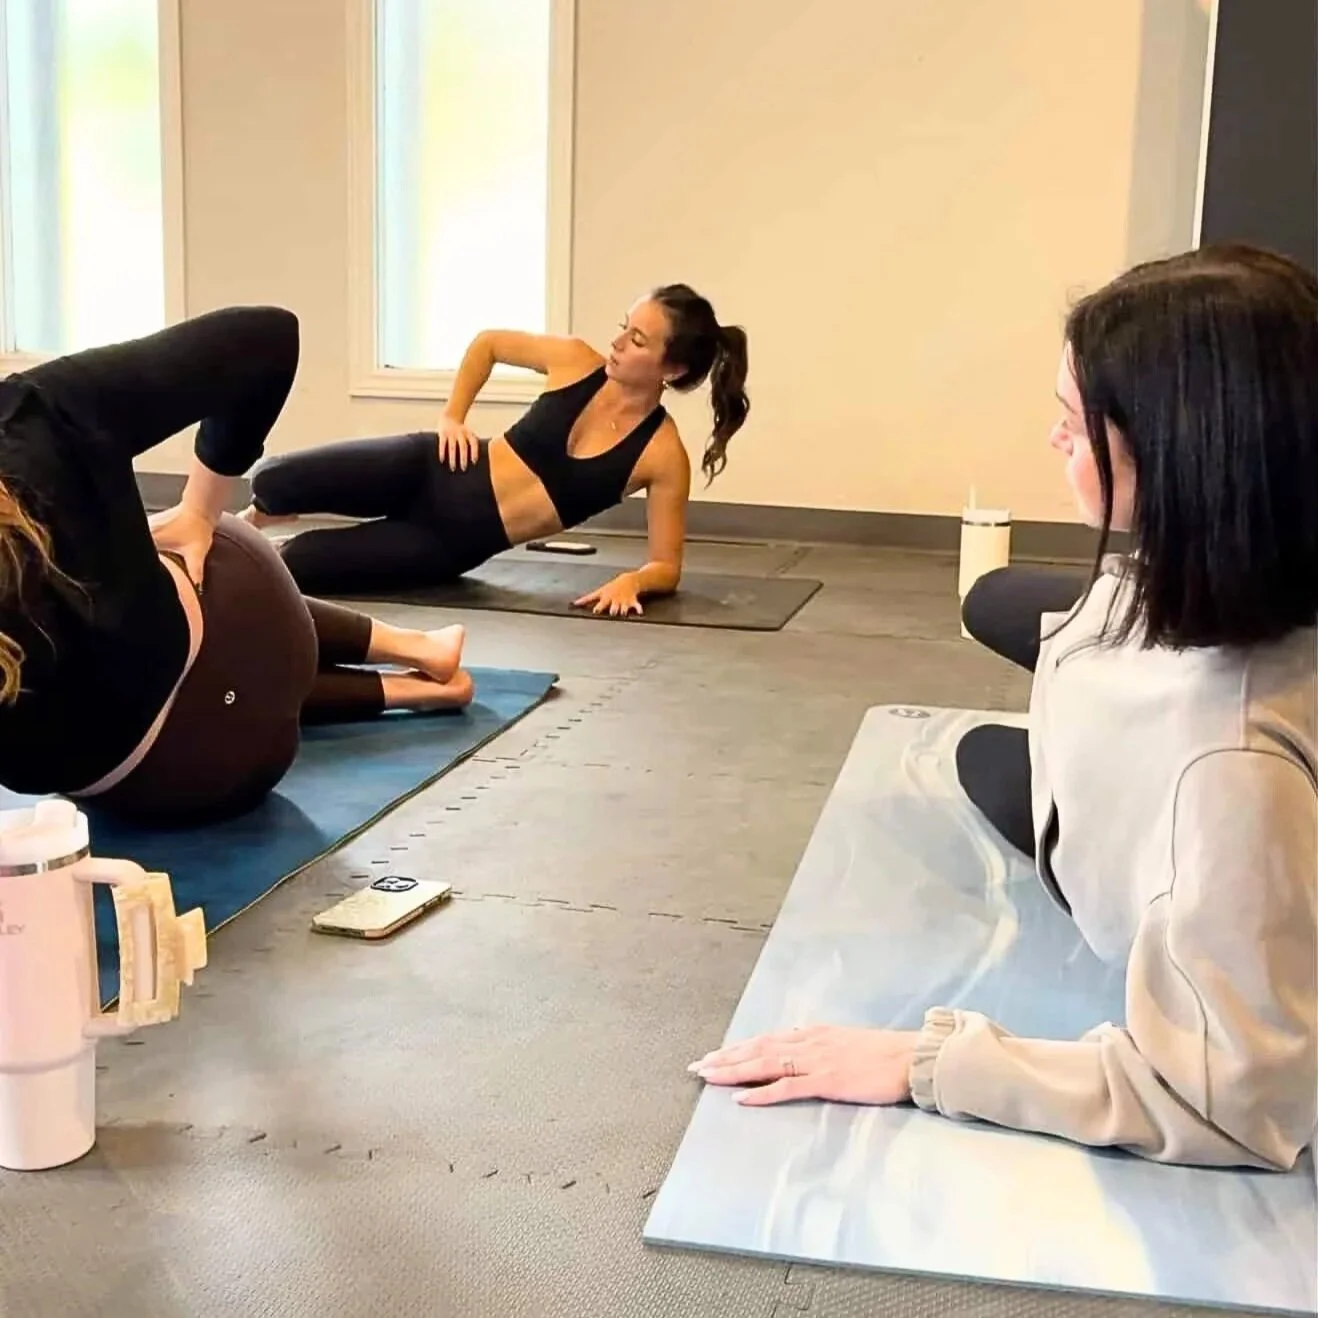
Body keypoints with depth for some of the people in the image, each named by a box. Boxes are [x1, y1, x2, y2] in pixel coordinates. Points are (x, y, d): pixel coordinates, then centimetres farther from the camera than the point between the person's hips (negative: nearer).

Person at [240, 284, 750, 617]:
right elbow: (488, 343, 13)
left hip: (454, 544, -2)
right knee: (275, 482, -18)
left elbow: (667, 565, -8)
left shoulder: (663, 456, -12)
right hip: (431, 471, 2)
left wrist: (629, 582, -29)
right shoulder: (576, 361, -5)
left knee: (291, 564, -16)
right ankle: (257, 517, 22)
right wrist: (452, 415, 3)